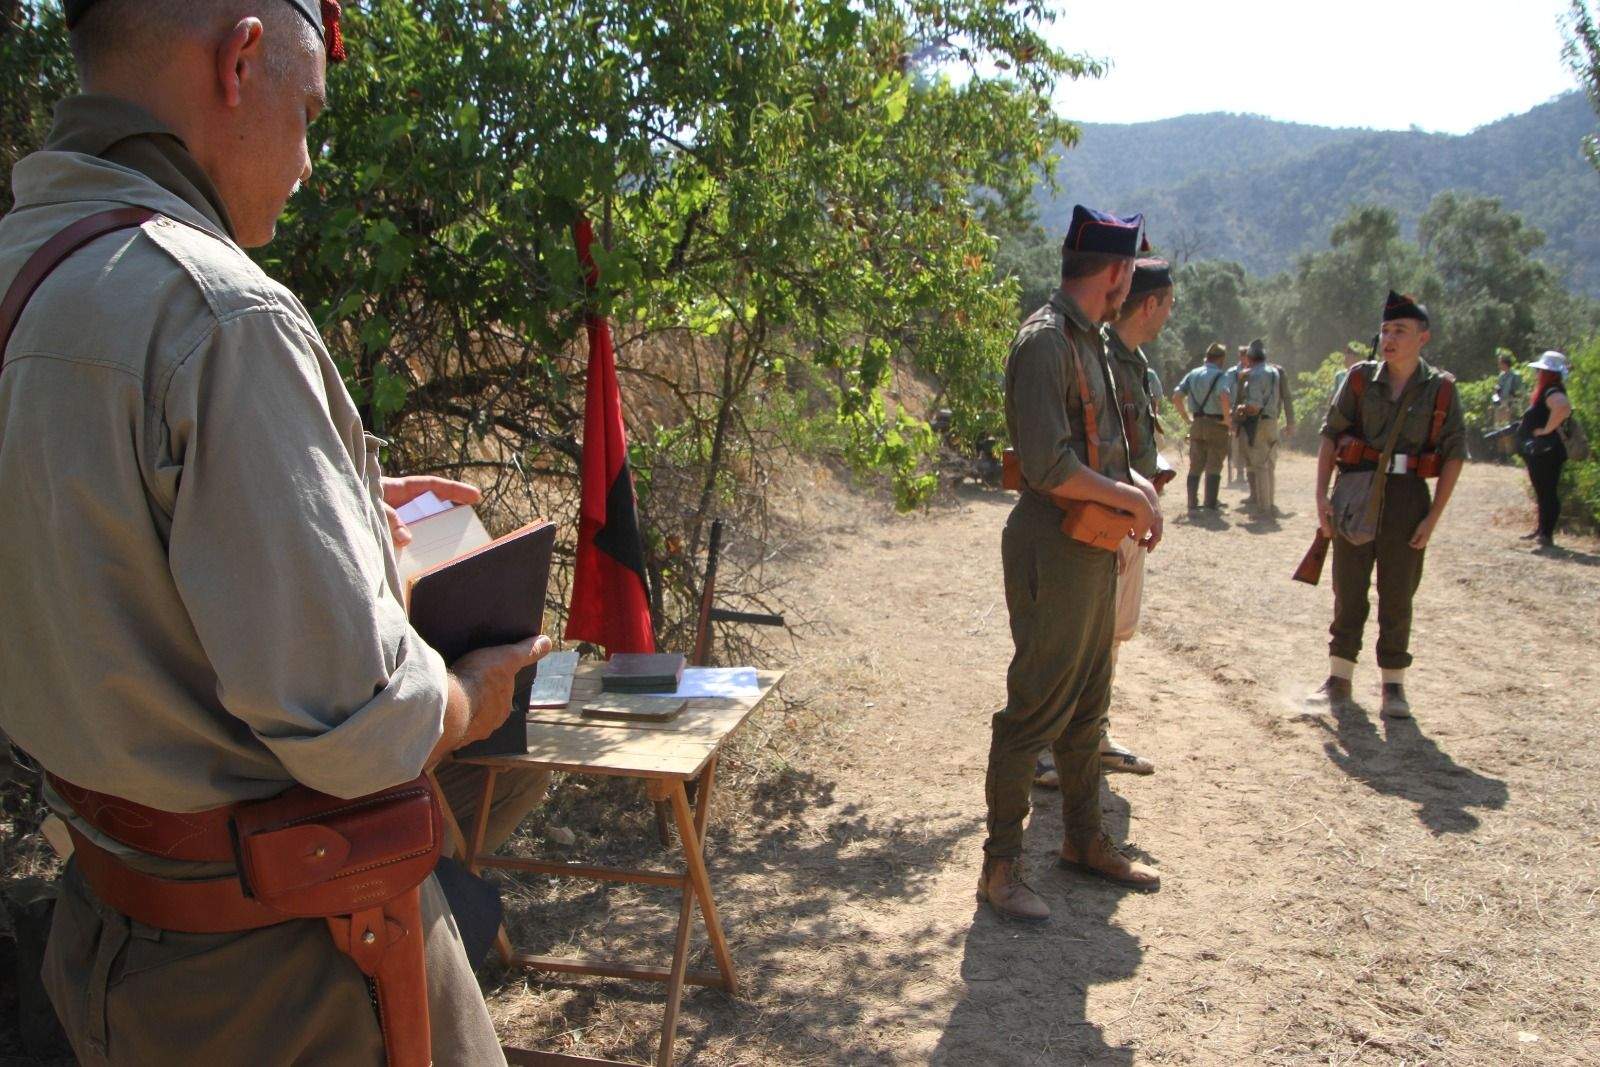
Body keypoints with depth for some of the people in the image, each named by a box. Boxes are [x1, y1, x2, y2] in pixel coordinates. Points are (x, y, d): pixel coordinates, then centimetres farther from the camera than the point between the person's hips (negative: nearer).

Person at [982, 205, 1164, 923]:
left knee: (1087, 706, 19)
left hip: (1094, 550, 10)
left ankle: (1084, 839, 34)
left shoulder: (1088, 339, 15)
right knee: (1036, 710, -3)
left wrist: (1137, 486, 4)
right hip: (1054, 551, -10)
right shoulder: (1046, 340, -17)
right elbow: (1049, 466, -26)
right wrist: (1129, 497, -13)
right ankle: (1000, 866, 9)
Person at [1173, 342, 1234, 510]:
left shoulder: (1192, 374, 7)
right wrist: (1227, 418, -15)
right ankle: (1211, 503, 7)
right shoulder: (1221, 376, -10)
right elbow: (1225, 397, -29)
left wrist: (1187, 419, 8)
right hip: (1216, 425, -5)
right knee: (1214, 466, 5)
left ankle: (1192, 502, 12)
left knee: (1195, 466, 12)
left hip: (1197, 425, 5)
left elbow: (1176, 397, 2)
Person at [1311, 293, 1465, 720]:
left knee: (1397, 596, 5)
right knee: (1348, 590, 6)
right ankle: (1339, 678, 17)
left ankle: (1394, 684, 18)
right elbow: (1330, 435, 3)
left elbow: (1454, 454, 1)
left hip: (1407, 498, -1)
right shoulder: (1360, 379, 2)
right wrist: (1322, 494, -5)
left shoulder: (1441, 390, 1)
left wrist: (1434, 515, -6)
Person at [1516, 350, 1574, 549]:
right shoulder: (1544, 392, 14)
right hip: (1538, 452, 11)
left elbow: (1564, 408, -39)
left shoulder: (1553, 393, -17)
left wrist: (1547, 429, -30)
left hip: (1547, 452, -11)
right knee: (1542, 493, 18)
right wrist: (1521, 427, 16)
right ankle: (1541, 530, 28)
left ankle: (1547, 535, -3)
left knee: (1547, 493, -6)